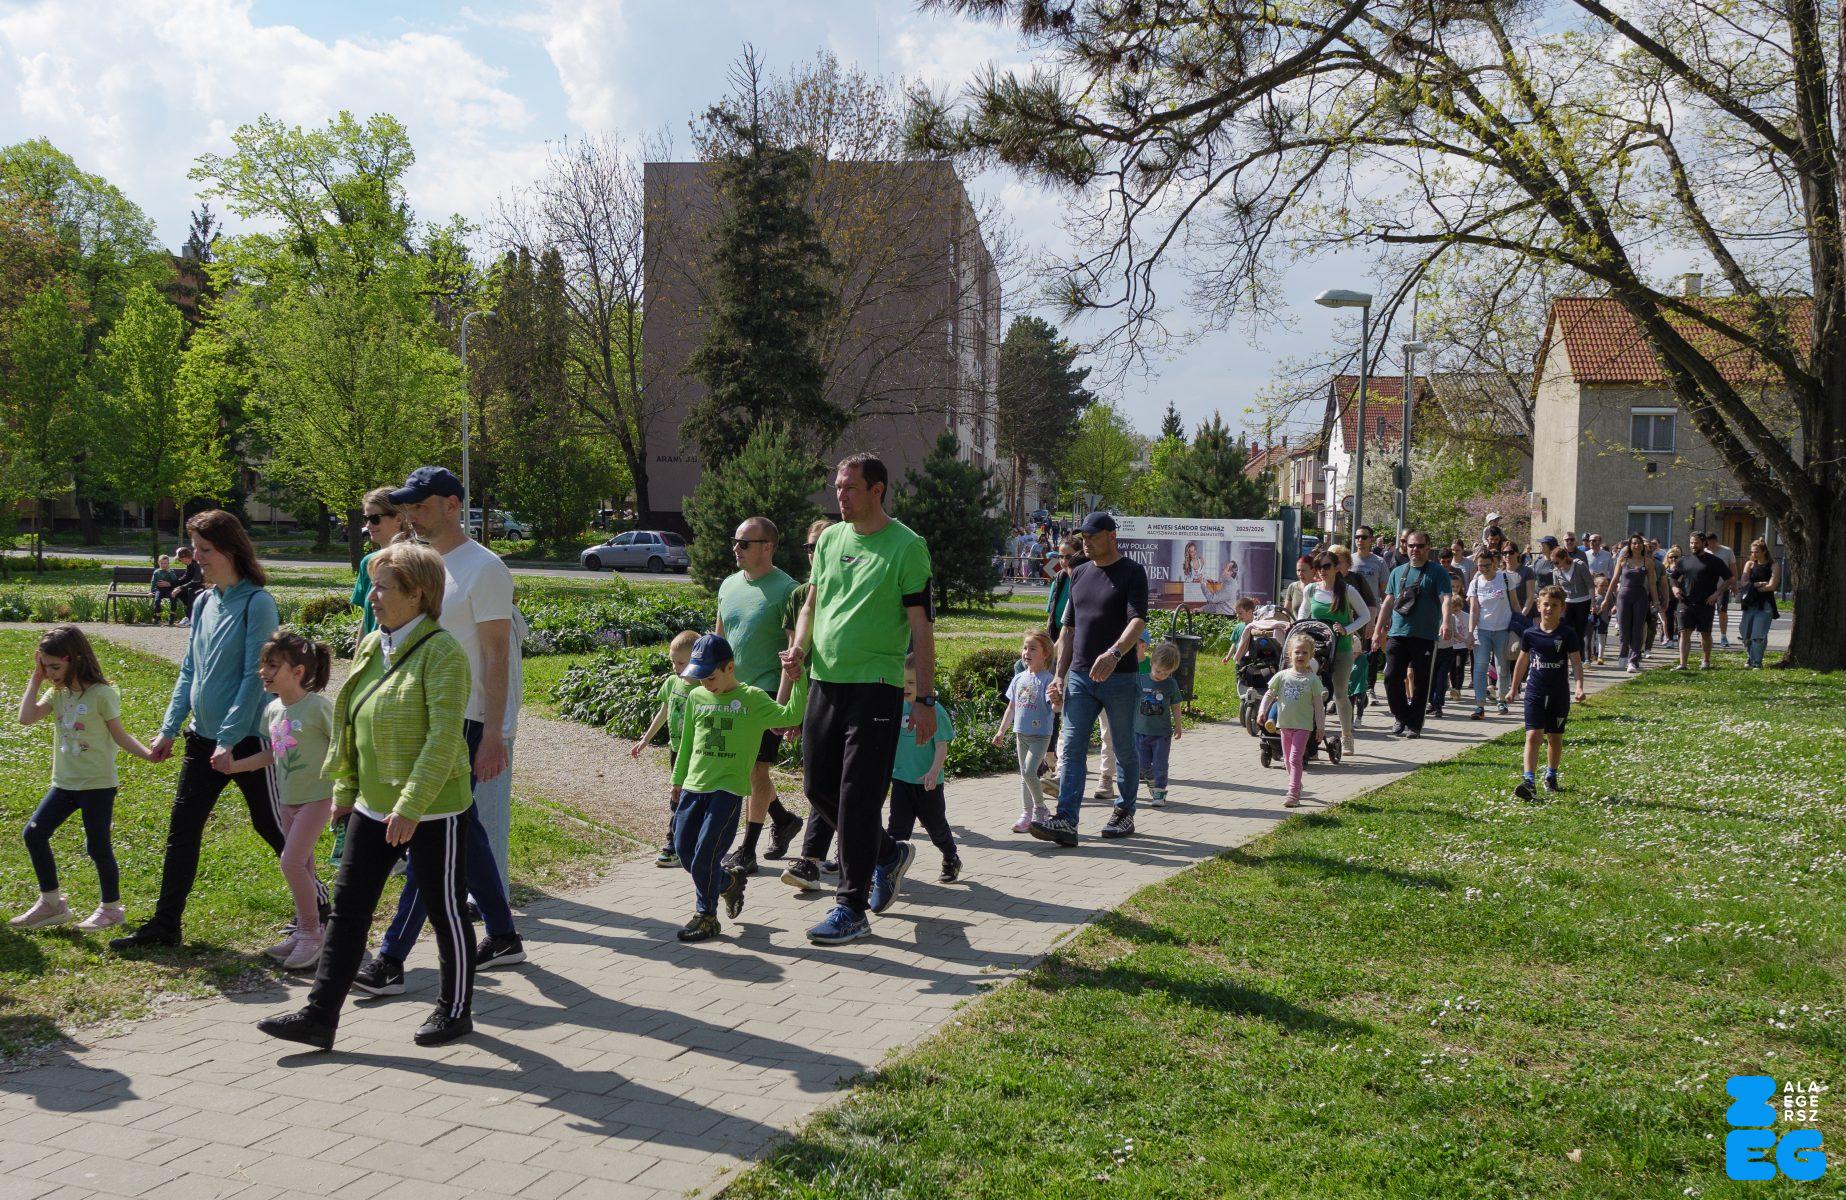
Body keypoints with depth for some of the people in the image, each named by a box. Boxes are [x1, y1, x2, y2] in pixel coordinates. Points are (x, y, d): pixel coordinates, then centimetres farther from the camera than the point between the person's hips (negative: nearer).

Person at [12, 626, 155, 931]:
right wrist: (35, 679, -6)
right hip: (64, 782, 7)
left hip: (98, 784, -7)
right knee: (34, 833, 2)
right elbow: (26, 718, -8)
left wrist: (147, 753, -25)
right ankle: (51, 903, 15)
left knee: (97, 846, -1)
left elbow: (119, 735, -9)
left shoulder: (101, 693, -13)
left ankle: (110, 907, 17)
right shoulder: (57, 692, 5)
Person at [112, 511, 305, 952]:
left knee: (270, 826, 6)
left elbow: (254, 677, -17)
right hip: (203, 738, 7)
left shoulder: (257, 604, -14)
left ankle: (316, 902, 25)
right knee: (182, 831, 8)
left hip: (247, 740, -7)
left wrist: (229, 739, -19)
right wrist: (168, 729, 7)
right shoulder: (203, 603, 8)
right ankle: (164, 925, 16)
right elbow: (189, 671, 13)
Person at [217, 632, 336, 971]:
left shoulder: (318, 706, -18)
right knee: (300, 865, 14)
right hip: (287, 798, 7)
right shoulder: (272, 710, 4)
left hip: (316, 796, -7)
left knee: (291, 862, -12)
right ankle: (304, 932, 24)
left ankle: (311, 932, 2)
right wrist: (236, 765, 8)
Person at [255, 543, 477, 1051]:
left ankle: (456, 1011, 23)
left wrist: (411, 807, -25)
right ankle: (320, 1015, 13)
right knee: (347, 908, 7)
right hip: (373, 806, 8)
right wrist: (344, 790, 16)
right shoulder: (369, 648, 9)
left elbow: (444, 737, -22)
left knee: (444, 909, 7)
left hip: (432, 809, -8)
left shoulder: (442, 651, -17)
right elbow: (351, 725, 17)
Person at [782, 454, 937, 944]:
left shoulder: (907, 546, -7)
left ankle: (851, 909, 2)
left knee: (857, 796, -7)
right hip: (824, 682, 7)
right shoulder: (829, 539, 12)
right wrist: (800, 646, 0)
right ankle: (889, 853, 35)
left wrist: (925, 699, -11)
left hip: (876, 687, -7)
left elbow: (921, 625, -8)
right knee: (819, 788, 12)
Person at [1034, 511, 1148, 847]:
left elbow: (1138, 620, -18)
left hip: (1119, 676, -5)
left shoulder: (1131, 572, -4)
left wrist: (1114, 652, -36)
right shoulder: (1080, 574, 15)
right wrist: (1059, 675, 12)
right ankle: (1065, 821, -11)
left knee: (1124, 749, 7)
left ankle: (1125, 814, 21)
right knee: (1072, 749, -5)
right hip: (1079, 675, 5)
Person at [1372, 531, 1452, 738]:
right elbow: (1388, 602, 17)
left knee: (1421, 682, 2)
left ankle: (1414, 725, 11)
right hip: (1397, 634, 4)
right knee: (1392, 677, -3)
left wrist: (1445, 622, -29)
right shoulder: (1398, 572, 14)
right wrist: (1378, 631, 13)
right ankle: (1402, 718, 14)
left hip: (1425, 636, -3)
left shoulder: (1438, 573, 1)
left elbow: (1446, 599, -11)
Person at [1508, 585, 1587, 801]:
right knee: (1533, 735, -10)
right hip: (1535, 692, 0)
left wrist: (1579, 687, -20)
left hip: (1559, 694, 0)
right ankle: (1529, 781, -18)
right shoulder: (1530, 633, 1)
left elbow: (1576, 662, -6)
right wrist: (1514, 688, 16)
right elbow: (1522, 661, 12)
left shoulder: (1567, 634, -5)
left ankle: (1551, 776, 30)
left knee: (1555, 737, 12)